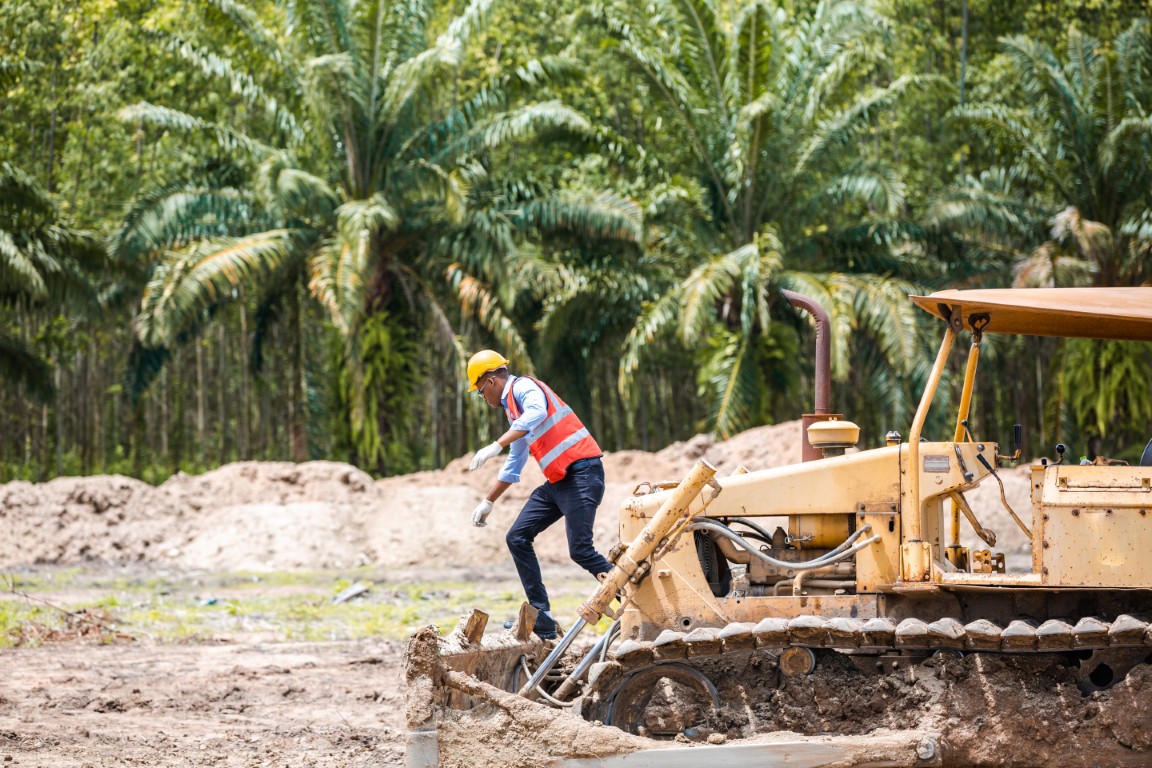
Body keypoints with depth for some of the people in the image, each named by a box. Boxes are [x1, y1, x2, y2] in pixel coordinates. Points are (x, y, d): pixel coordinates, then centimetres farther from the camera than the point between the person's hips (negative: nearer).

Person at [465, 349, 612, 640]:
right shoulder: (513, 410, 23)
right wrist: (488, 502, 34)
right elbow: (512, 467, 33)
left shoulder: (523, 387, -5)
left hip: (582, 473, -10)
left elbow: (536, 413, -31)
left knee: (580, 550, -19)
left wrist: (496, 446, -35)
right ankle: (542, 619, 4)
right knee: (517, 538, 4)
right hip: (557, 482, 10)